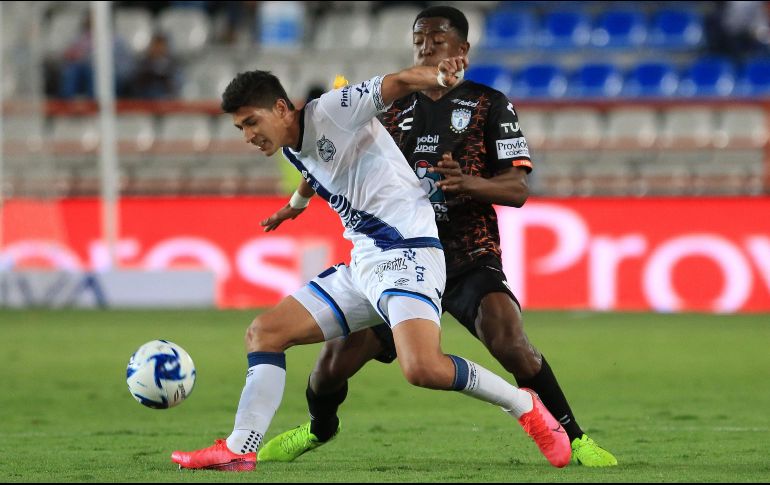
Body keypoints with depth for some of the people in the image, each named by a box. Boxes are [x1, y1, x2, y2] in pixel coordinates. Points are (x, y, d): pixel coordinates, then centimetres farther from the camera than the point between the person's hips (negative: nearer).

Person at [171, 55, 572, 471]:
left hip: (406, 250, -9)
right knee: (263, 333, 5)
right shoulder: (294, 151, 16)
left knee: (422, 368, -29)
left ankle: (523, 406, -8)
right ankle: (239, 450, 5)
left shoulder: (331, 111, -9)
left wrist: (439, 76, -36)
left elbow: (400, 82, -18)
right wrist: (297, 203, 61)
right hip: (362, 265, 9)